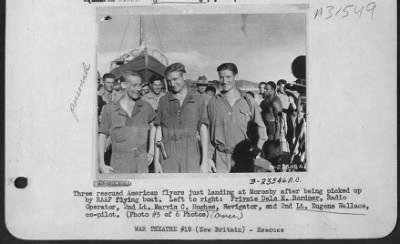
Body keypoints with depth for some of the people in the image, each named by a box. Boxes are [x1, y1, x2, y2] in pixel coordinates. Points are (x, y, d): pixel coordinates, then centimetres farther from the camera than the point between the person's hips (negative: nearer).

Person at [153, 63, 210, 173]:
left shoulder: (198, 100, 6)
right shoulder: (164, 101, 9)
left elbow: (203, 131, 5)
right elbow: (158, 132, 10)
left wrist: (205, 161, -2)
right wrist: (156, 160, 4)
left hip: (191, 155, -1)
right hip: (168, 156, 1)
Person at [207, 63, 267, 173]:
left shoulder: (248, 101, 6)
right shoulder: (213, 102, 5)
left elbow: (260, 128, 10)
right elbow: (207, 130, 9)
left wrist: (257, 148, -5)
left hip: (244, 156, 1)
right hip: (221, 158, -1)